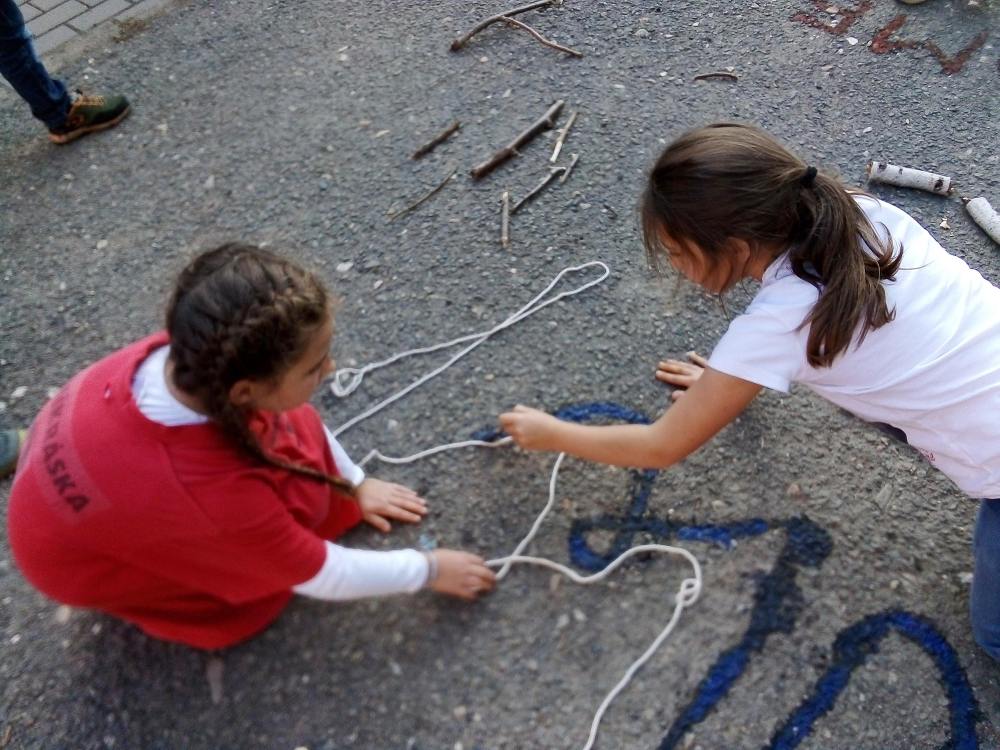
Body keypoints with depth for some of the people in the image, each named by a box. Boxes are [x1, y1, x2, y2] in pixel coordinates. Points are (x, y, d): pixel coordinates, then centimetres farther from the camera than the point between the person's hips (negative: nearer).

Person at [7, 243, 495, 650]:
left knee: (293, 426, -10)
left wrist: (355, 484, 3)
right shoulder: (212, 491, -44)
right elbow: (319, 574, -25)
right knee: (299, 496, -17)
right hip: (80, 564, -5)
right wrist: (429, 570, -12)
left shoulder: (185, 354, -29)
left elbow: (292, 424, -6)